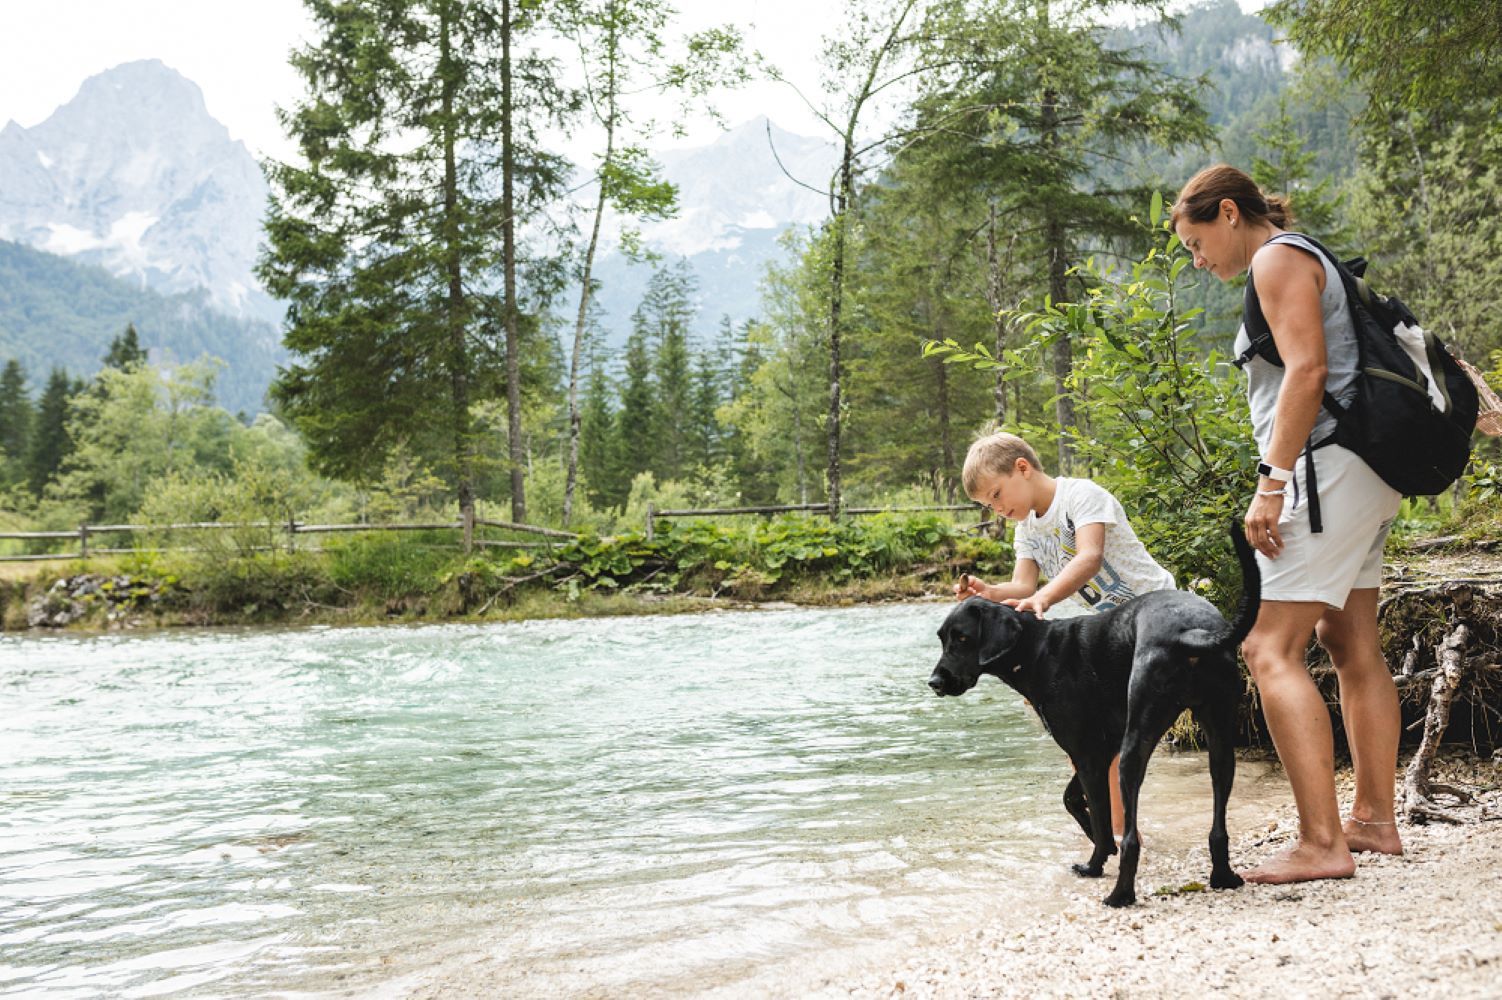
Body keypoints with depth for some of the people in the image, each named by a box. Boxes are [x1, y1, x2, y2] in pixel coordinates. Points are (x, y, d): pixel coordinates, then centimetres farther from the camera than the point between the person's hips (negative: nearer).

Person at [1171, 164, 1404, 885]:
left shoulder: (1278, 258, -6)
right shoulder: (1306, 262, 24)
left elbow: (1307, 369, -19)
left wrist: (1270, 482, -22)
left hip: (1326, 466, -11)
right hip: (1362, 473, 11)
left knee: (1270, 649, -14)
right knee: (1353, 648, 13)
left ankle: (1321, 843, -17)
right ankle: (1375, 820, 20)